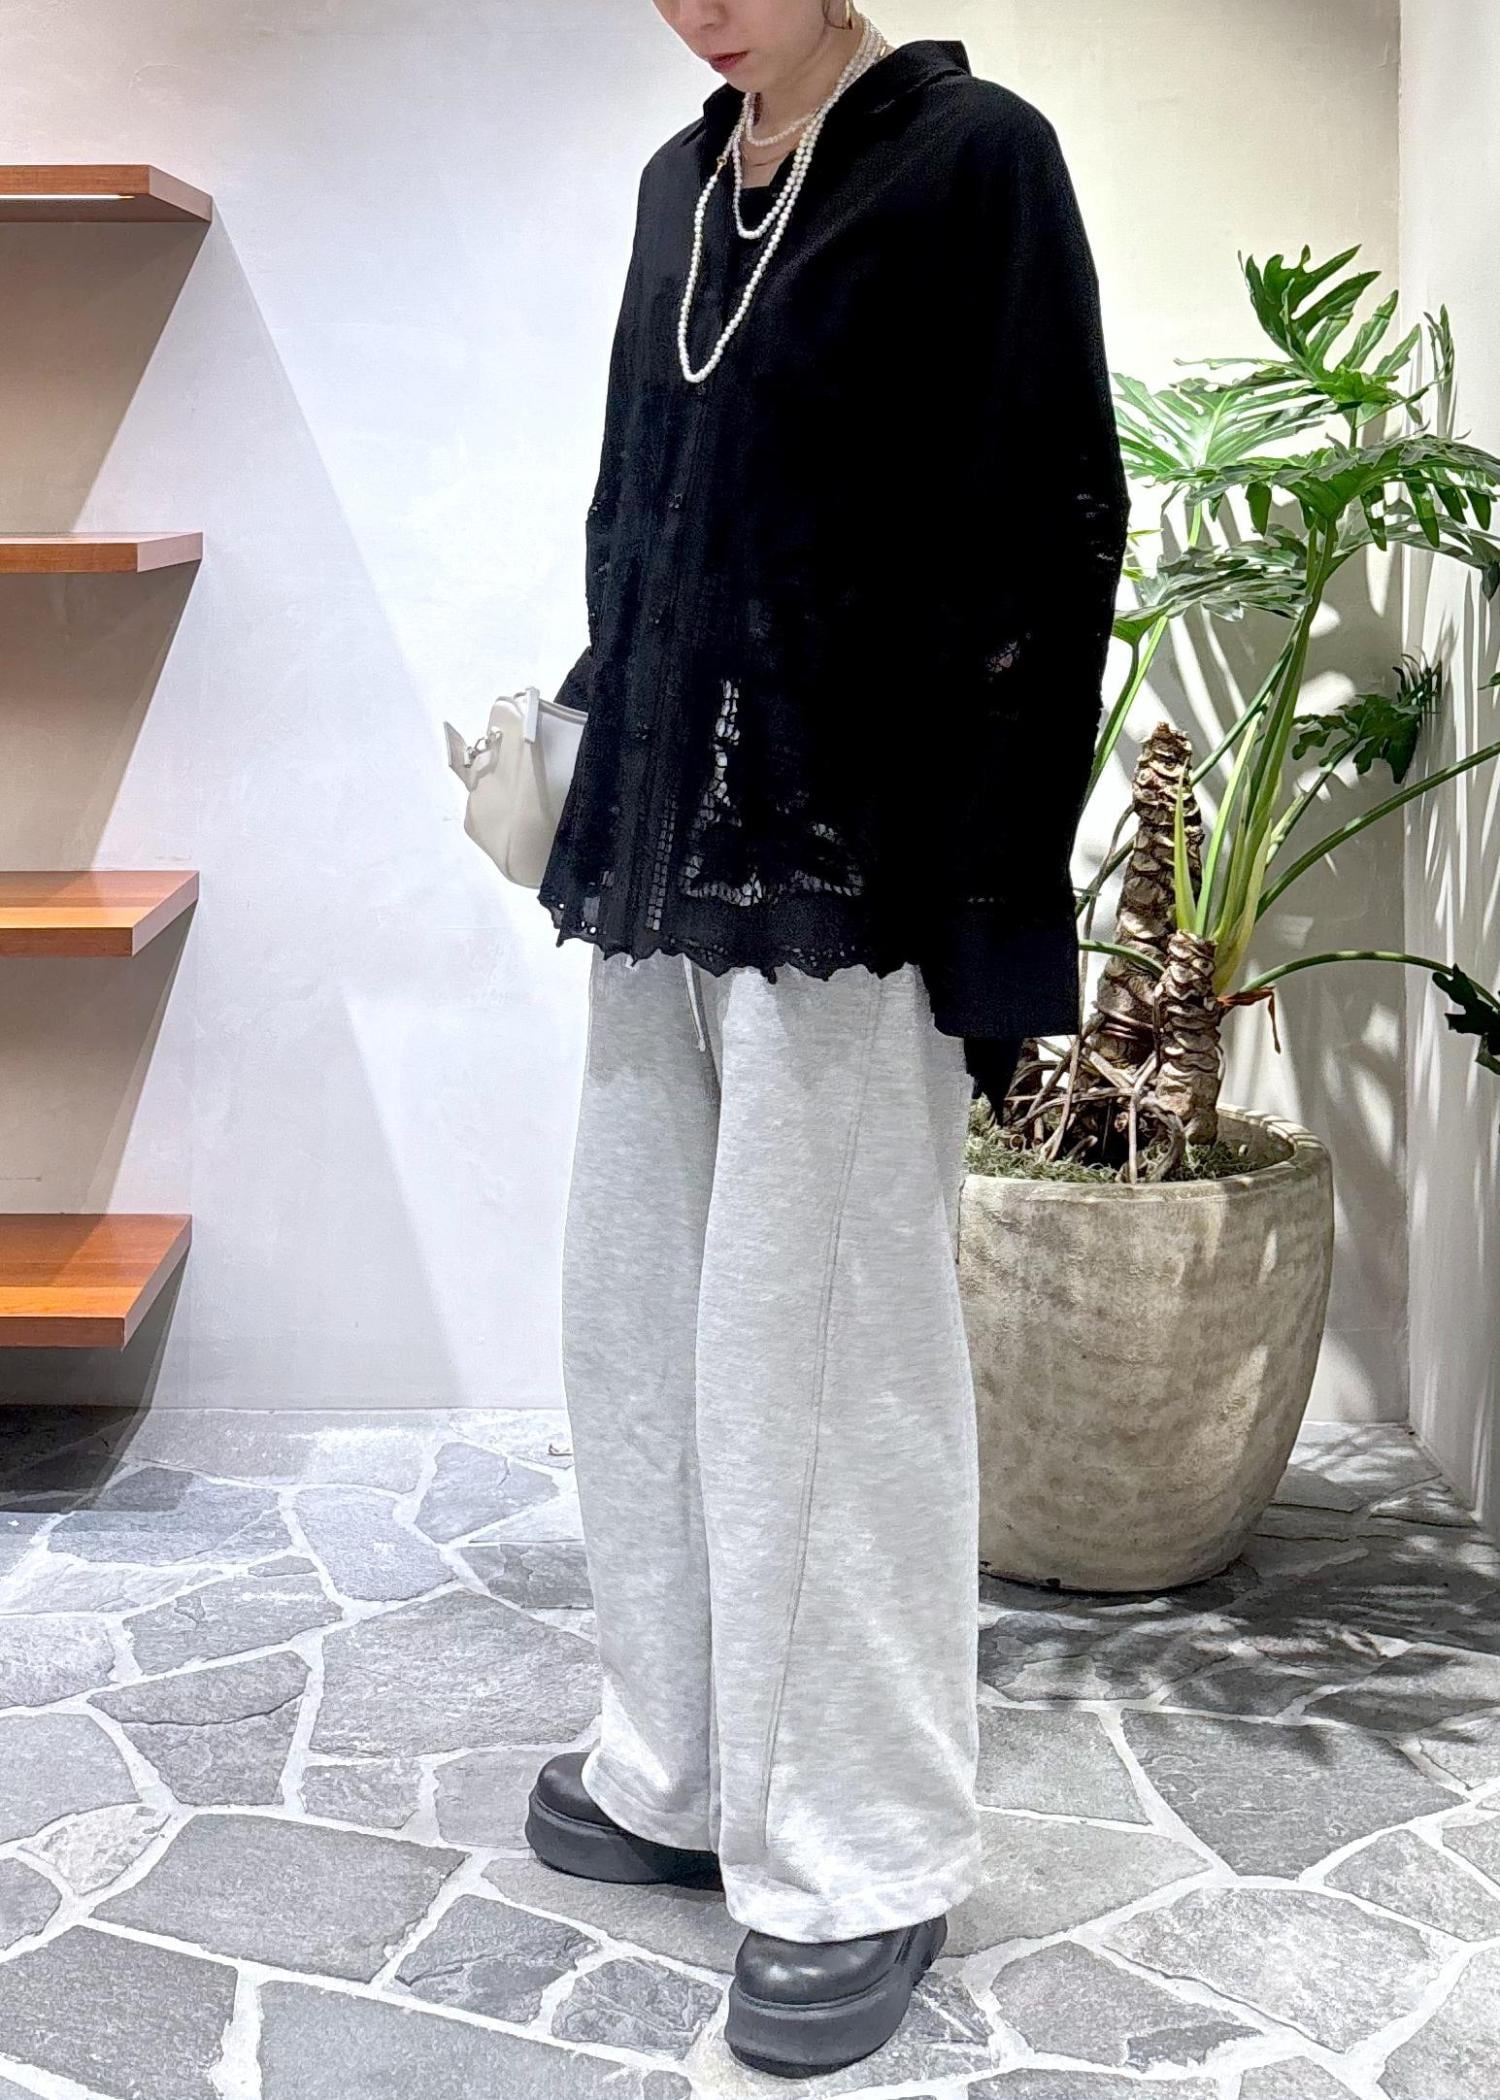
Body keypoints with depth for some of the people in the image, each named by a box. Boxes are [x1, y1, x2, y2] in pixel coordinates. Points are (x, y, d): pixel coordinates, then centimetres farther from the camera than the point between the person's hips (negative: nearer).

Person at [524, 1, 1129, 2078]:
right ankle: (687, 1772, 28)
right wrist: (592, 782, 12)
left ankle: (864, 1864, 13)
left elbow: (1048, 544, -11)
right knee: (639, 1327, 11)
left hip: (851, 872, -7)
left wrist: (989, 918, -15)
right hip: (666, 854, 7)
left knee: (817, 1359, -2)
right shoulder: (680, 184, 14)